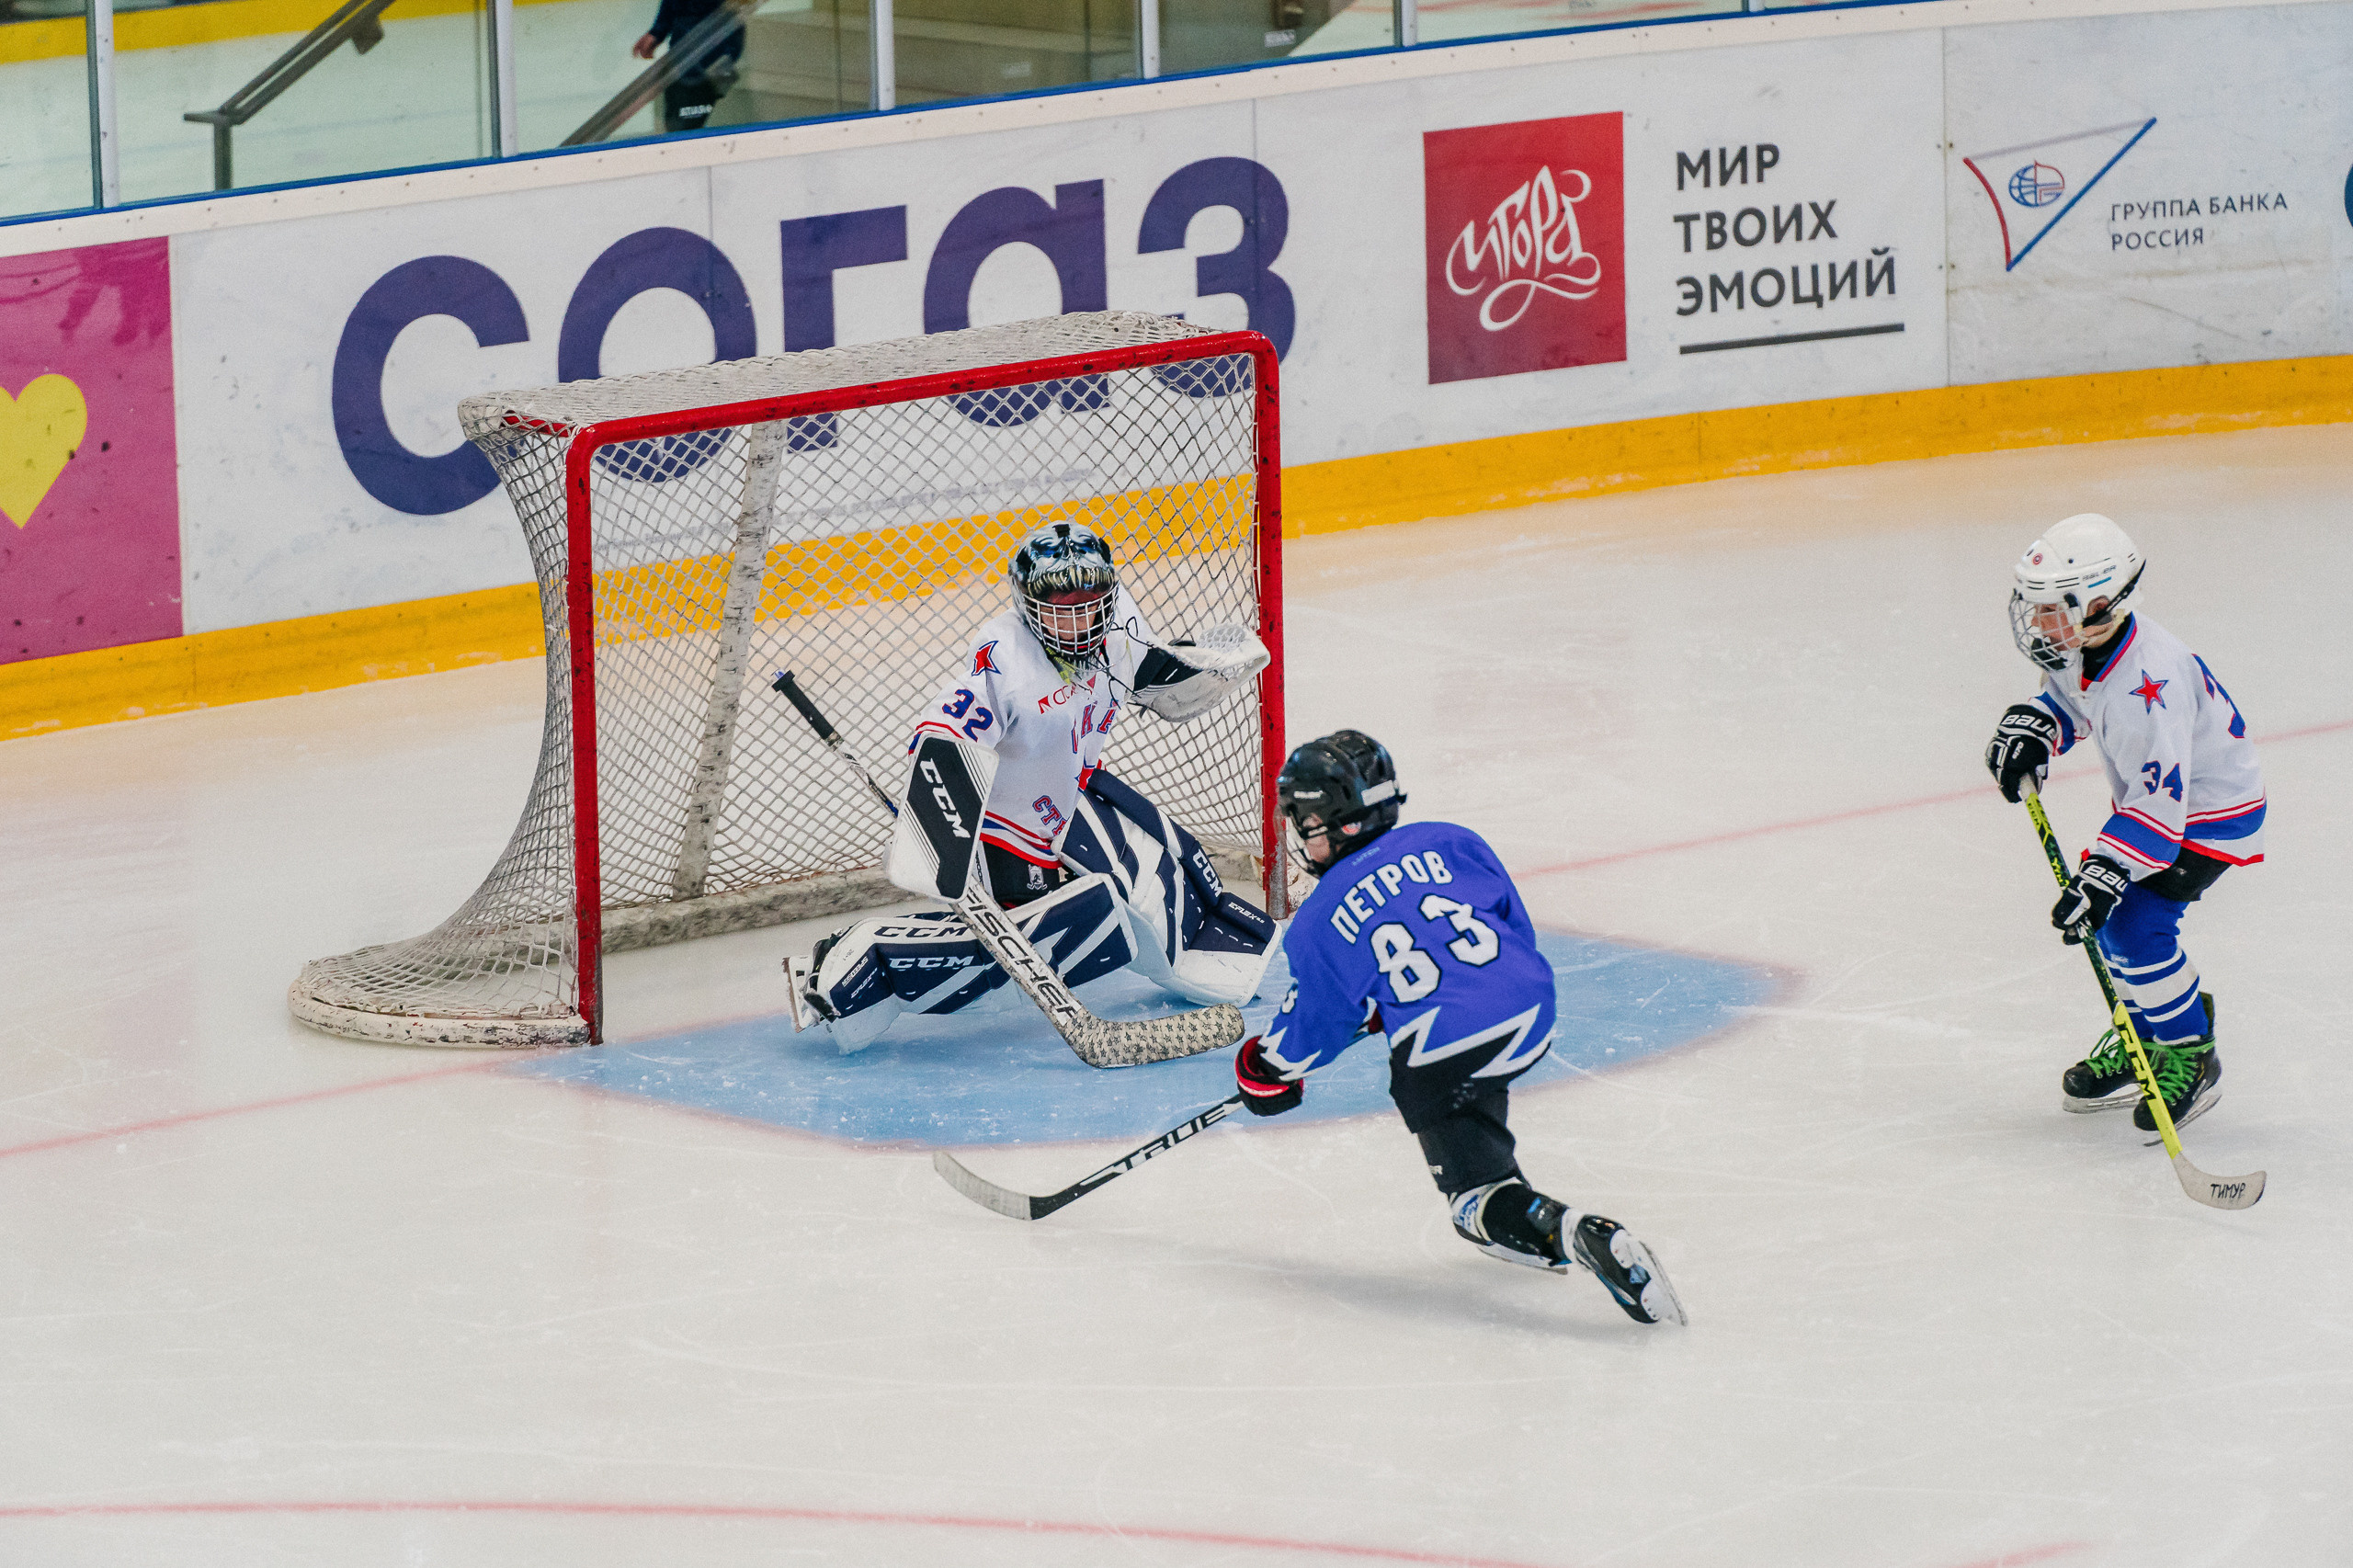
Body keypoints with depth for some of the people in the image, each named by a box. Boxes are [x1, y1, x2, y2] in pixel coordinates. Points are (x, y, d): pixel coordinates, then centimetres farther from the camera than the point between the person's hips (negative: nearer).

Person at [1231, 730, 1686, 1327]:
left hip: (1437, 1062, -5)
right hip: (1529, 1015, 5)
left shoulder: (1322, 921, 5)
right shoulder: (1450, 844, 14)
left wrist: (1267, 1070, 32)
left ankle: (1573, 1234, -28)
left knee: (1480, 1200, 2)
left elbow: (1312, 1027, 10)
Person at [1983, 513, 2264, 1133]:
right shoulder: (2083, 649, -11)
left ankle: (2191, 1055, 0)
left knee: (2136, 923, -19)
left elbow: (2159, 802, -40)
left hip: (2211, 810, -10)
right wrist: (2030, 728, -8)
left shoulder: (2146, 686, -39)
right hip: (2150, 794, 10)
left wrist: (2103, 876, -46)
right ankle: (2145, 1035, 30)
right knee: (2106, 917, 9)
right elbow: (2069, 699, 14)